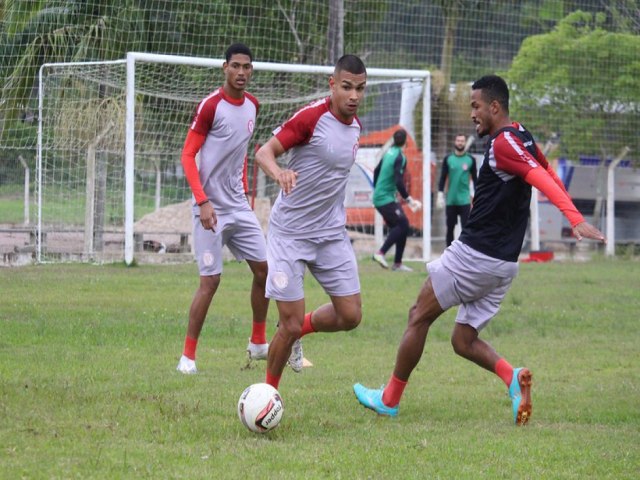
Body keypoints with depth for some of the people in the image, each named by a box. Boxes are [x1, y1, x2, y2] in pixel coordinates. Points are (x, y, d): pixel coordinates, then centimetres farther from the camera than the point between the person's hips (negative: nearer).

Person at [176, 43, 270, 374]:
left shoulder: (252, 105, 8)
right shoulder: (211, 106, -14)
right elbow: (187, 156, -14)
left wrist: (243, 191, 16)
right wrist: (203, 202, -21)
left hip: (238, 205, 7)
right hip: (212, 208, -7)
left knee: (263, 269, 8)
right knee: (210, 281, -8)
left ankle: (258, 344, 22)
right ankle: (188, 356, 0)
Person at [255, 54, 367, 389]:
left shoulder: (355, 125, 6)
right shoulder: (311, 117, -16)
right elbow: (265, 152, -20)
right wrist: (278, 172, -42)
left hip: (331, 234, 6)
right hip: (290, 232, -6)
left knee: (350, 316, 1)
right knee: (291, 323, -8)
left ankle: (297, 331, 30)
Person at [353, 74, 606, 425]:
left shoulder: (504, 143, -17)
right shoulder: (523, 139, 12)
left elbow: (543, 179, -29)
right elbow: (549, 174, 24)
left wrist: (576, 219, -41)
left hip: (474, 253, -9)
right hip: (504, 263, 9)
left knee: (419, 317, 6)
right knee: (464, 341, 13)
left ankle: (389, 399, 14)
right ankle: (512, 377, -12)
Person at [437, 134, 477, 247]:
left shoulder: (470, 160, 3)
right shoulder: (448, 159, 4)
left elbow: (475, 179, 6)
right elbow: (443, 178, 4)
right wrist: (440, 195, -4)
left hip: (464, 200, -1)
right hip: (451, 200, 1)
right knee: (450, 228, 8)